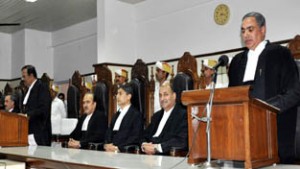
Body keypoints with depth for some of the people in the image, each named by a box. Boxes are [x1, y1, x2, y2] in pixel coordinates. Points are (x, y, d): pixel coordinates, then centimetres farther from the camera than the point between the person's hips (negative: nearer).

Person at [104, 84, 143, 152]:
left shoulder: (136, 114, -2)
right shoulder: (116, 115, 20)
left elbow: (136, 138, -10)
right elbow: (109, 133, 16)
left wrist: (118, 148, -16)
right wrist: (107, 144, -3)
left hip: (125, 151, -5)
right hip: (110, 150, 6)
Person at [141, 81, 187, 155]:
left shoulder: (183, 115, -4)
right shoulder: (157, 115, 19)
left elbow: (181, 141, -14)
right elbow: (145, 136, 16)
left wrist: (156, 147, -19)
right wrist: (144, 145, -7)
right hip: (148, 155, 5)